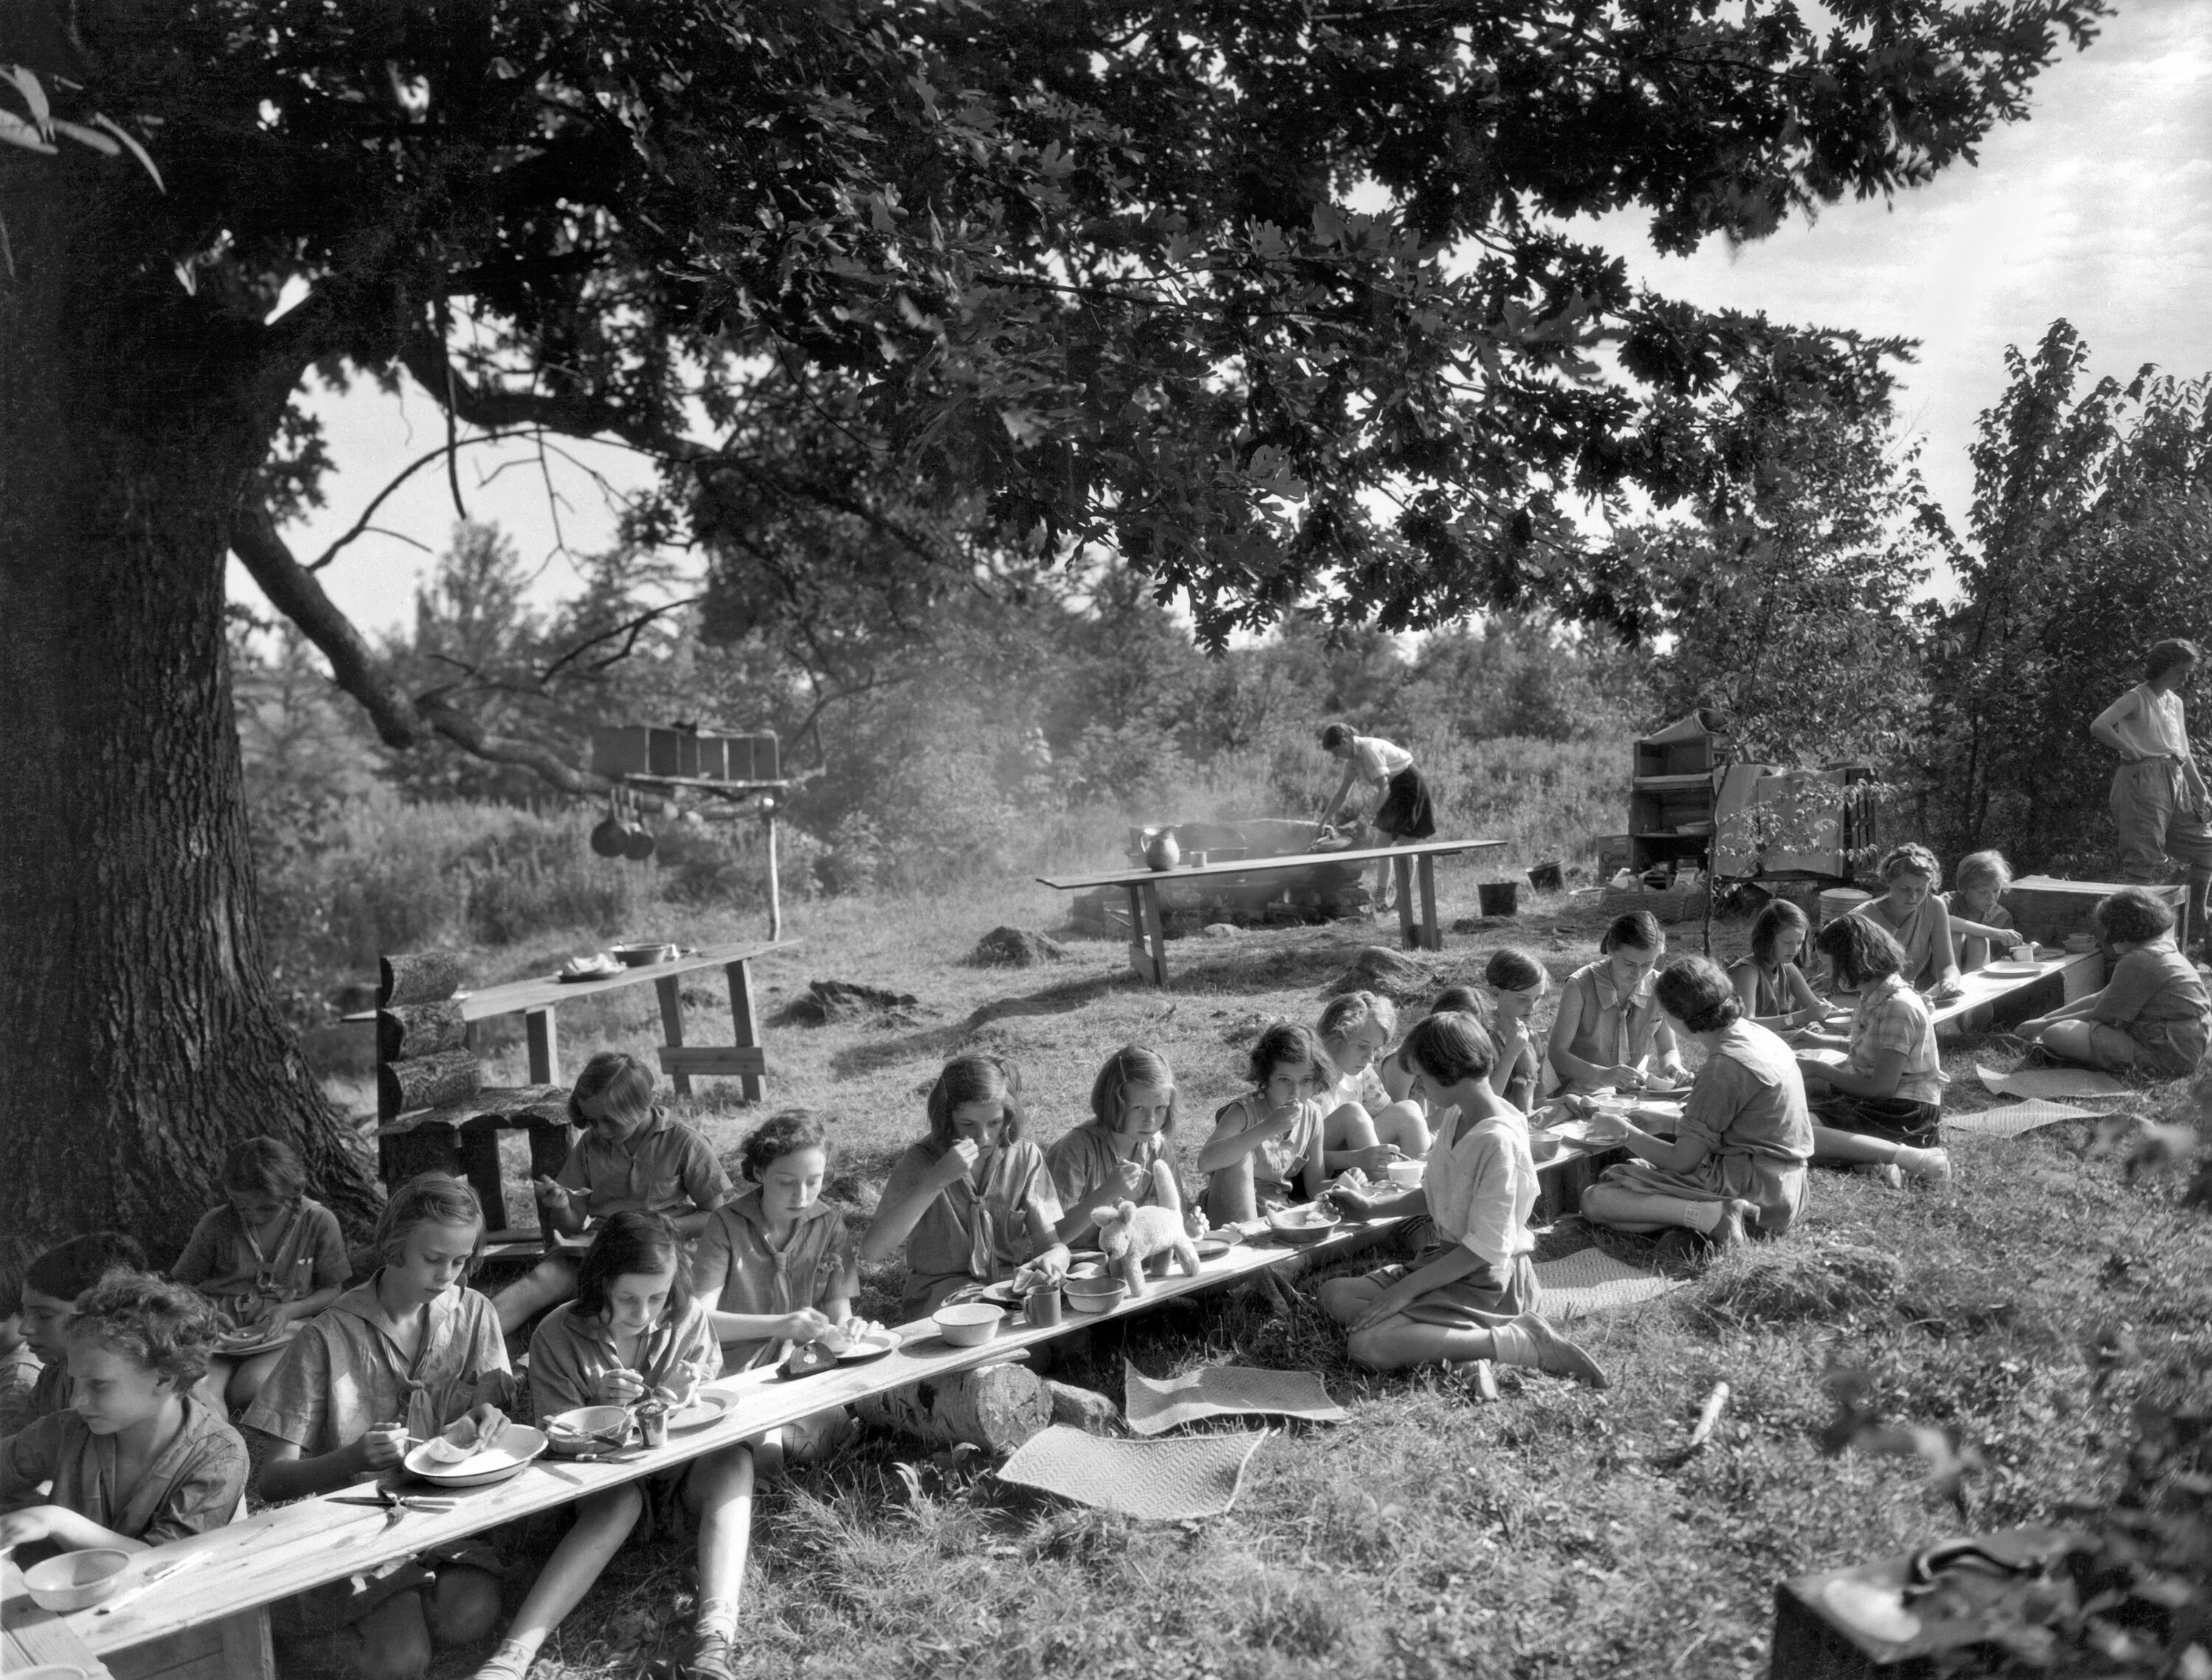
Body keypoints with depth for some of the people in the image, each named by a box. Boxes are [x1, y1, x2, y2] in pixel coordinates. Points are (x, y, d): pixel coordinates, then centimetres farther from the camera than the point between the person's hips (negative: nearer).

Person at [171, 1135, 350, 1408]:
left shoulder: (319, 1222, -3)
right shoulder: (215, 1224, 0)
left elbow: (333, 1290, 5)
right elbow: (182, 1283, 12)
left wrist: (289, 1311, -13)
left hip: (283, 1325, -1)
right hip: (224, 1325, 1)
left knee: (251, 1388, -33)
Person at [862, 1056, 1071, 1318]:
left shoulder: (1026, 1157, 0)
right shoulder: (921, 1161, -9)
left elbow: (1053, 1244, -2)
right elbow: (872, 1252, -20)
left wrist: (1052, 1261, -29)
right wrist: (937, 1180, -28)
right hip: (942, 1291, -3)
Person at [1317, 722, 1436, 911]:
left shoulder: (1369, 750, -26)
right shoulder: (1353, 758, 2)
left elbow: (1384, 788, -31)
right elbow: (1342, 793, 9)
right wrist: (1324, 821, 7)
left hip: (1409, 785, -9)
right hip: (1394, 791, 10)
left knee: (1403, 846, -9)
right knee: (1383, 843, 9)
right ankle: (1381, 898, 15)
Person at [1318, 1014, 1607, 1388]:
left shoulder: (1499, 1140, -24)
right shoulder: (1455, 1119, 4)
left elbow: (1486, 1248, -23)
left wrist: (1405, 1289, -20)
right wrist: (1372, 1206, 12)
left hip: (1485, 1283, -9)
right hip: (1443, 1259, 9)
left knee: (1367, 1345, -24)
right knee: (1335, 1294, -1)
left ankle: (1519, 1342, -17)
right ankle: (1463, 1338, -1)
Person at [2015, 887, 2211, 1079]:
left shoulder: (2138, 962, -20)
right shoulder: (2162, 948, 14)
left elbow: (2100, 1015, -13)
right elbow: (2101, 998, 13)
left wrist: (2044, 1025, -2)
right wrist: (2046, 1018, 9)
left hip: (2165, 1057, -11)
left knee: (2056, 1034, -21)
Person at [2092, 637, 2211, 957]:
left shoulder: (2175, 703, 18)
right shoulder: (2137, 698, -6)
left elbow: (2184, 753, 22)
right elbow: (2098, 727, -22)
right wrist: (2133, 751, -17)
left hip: (2175, 783, 9)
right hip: (2143, 780, -9)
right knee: (2145, 860, -10)